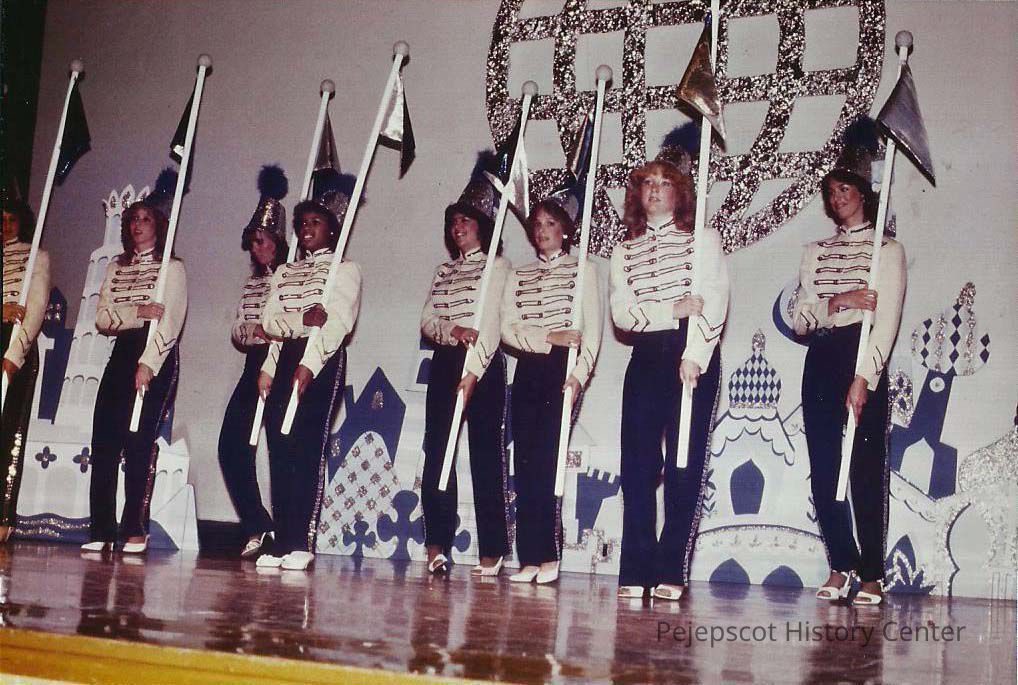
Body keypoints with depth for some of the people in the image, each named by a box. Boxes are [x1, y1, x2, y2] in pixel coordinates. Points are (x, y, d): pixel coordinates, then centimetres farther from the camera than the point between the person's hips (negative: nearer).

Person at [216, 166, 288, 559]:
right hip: (254, 368, 7)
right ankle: (258, 526, 9)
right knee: (232, 444, -1)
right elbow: (237, 332, 14)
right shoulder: (252, 284, 20)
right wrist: (254, 331, -5)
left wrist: (270, 329, -17)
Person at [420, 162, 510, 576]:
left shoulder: (497, 267, 2)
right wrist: (453, 330, -13)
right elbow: (427, 321, 9)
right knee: (436, 452, -1)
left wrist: (473, 372, -20)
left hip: (483, 364, -5)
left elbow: (491, 324, -10)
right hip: (444, 364, 6)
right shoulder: (443, 271, 20)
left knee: (485, 455, -6)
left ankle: (492, 551, -3)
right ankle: (437, 545, 2)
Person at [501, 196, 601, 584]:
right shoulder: (519, 276, 17)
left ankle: (548, 556, -7)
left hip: (562, 369, -4)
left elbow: (592, 330, -2)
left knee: (546, 460, -12)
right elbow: (508, 329, 4)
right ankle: (529, 559, 1)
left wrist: (579, 374, -15)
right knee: (524, 462, -1)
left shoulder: (582, 270, 7)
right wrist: (548, 337, -12)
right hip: (527, 371, 4)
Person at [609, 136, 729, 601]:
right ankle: (635, 571, -1)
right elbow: (621, 312, 2)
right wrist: (671, 310, -14)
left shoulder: (702, 240, 7)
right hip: (645, 359, 3)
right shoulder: (624, 251, 16)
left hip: (694, 357, -3)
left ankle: (672, 572, -2)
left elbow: (714, 301, -6)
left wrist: (694, 355, -20)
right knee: (637, 463, -3)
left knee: (685, 465, -4)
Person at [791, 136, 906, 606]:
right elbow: (798, 319, 8)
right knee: (823, 469, 1)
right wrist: (836, 303, -12)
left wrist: (864, 377, -18)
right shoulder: (815, 252, 18)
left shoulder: (888, 249, 5)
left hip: (864, 361, -4)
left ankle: (872, 574, -1)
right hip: (821, 361, 5)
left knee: (866, 469, -6)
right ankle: (841, 565, 11)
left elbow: (887, 319, -7)